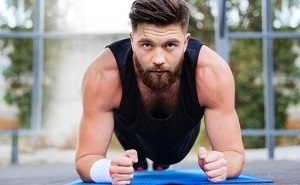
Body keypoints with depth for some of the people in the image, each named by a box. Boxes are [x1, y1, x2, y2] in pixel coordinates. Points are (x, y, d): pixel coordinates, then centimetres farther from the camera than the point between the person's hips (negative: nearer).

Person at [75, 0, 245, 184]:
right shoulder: (104, 76, -45)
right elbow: (85, 159, -38)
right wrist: (109, 169, -62)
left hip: (183, 133, 0)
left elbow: (234, 154, -34)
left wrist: (222, 164, -59)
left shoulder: (212, 72, -42)